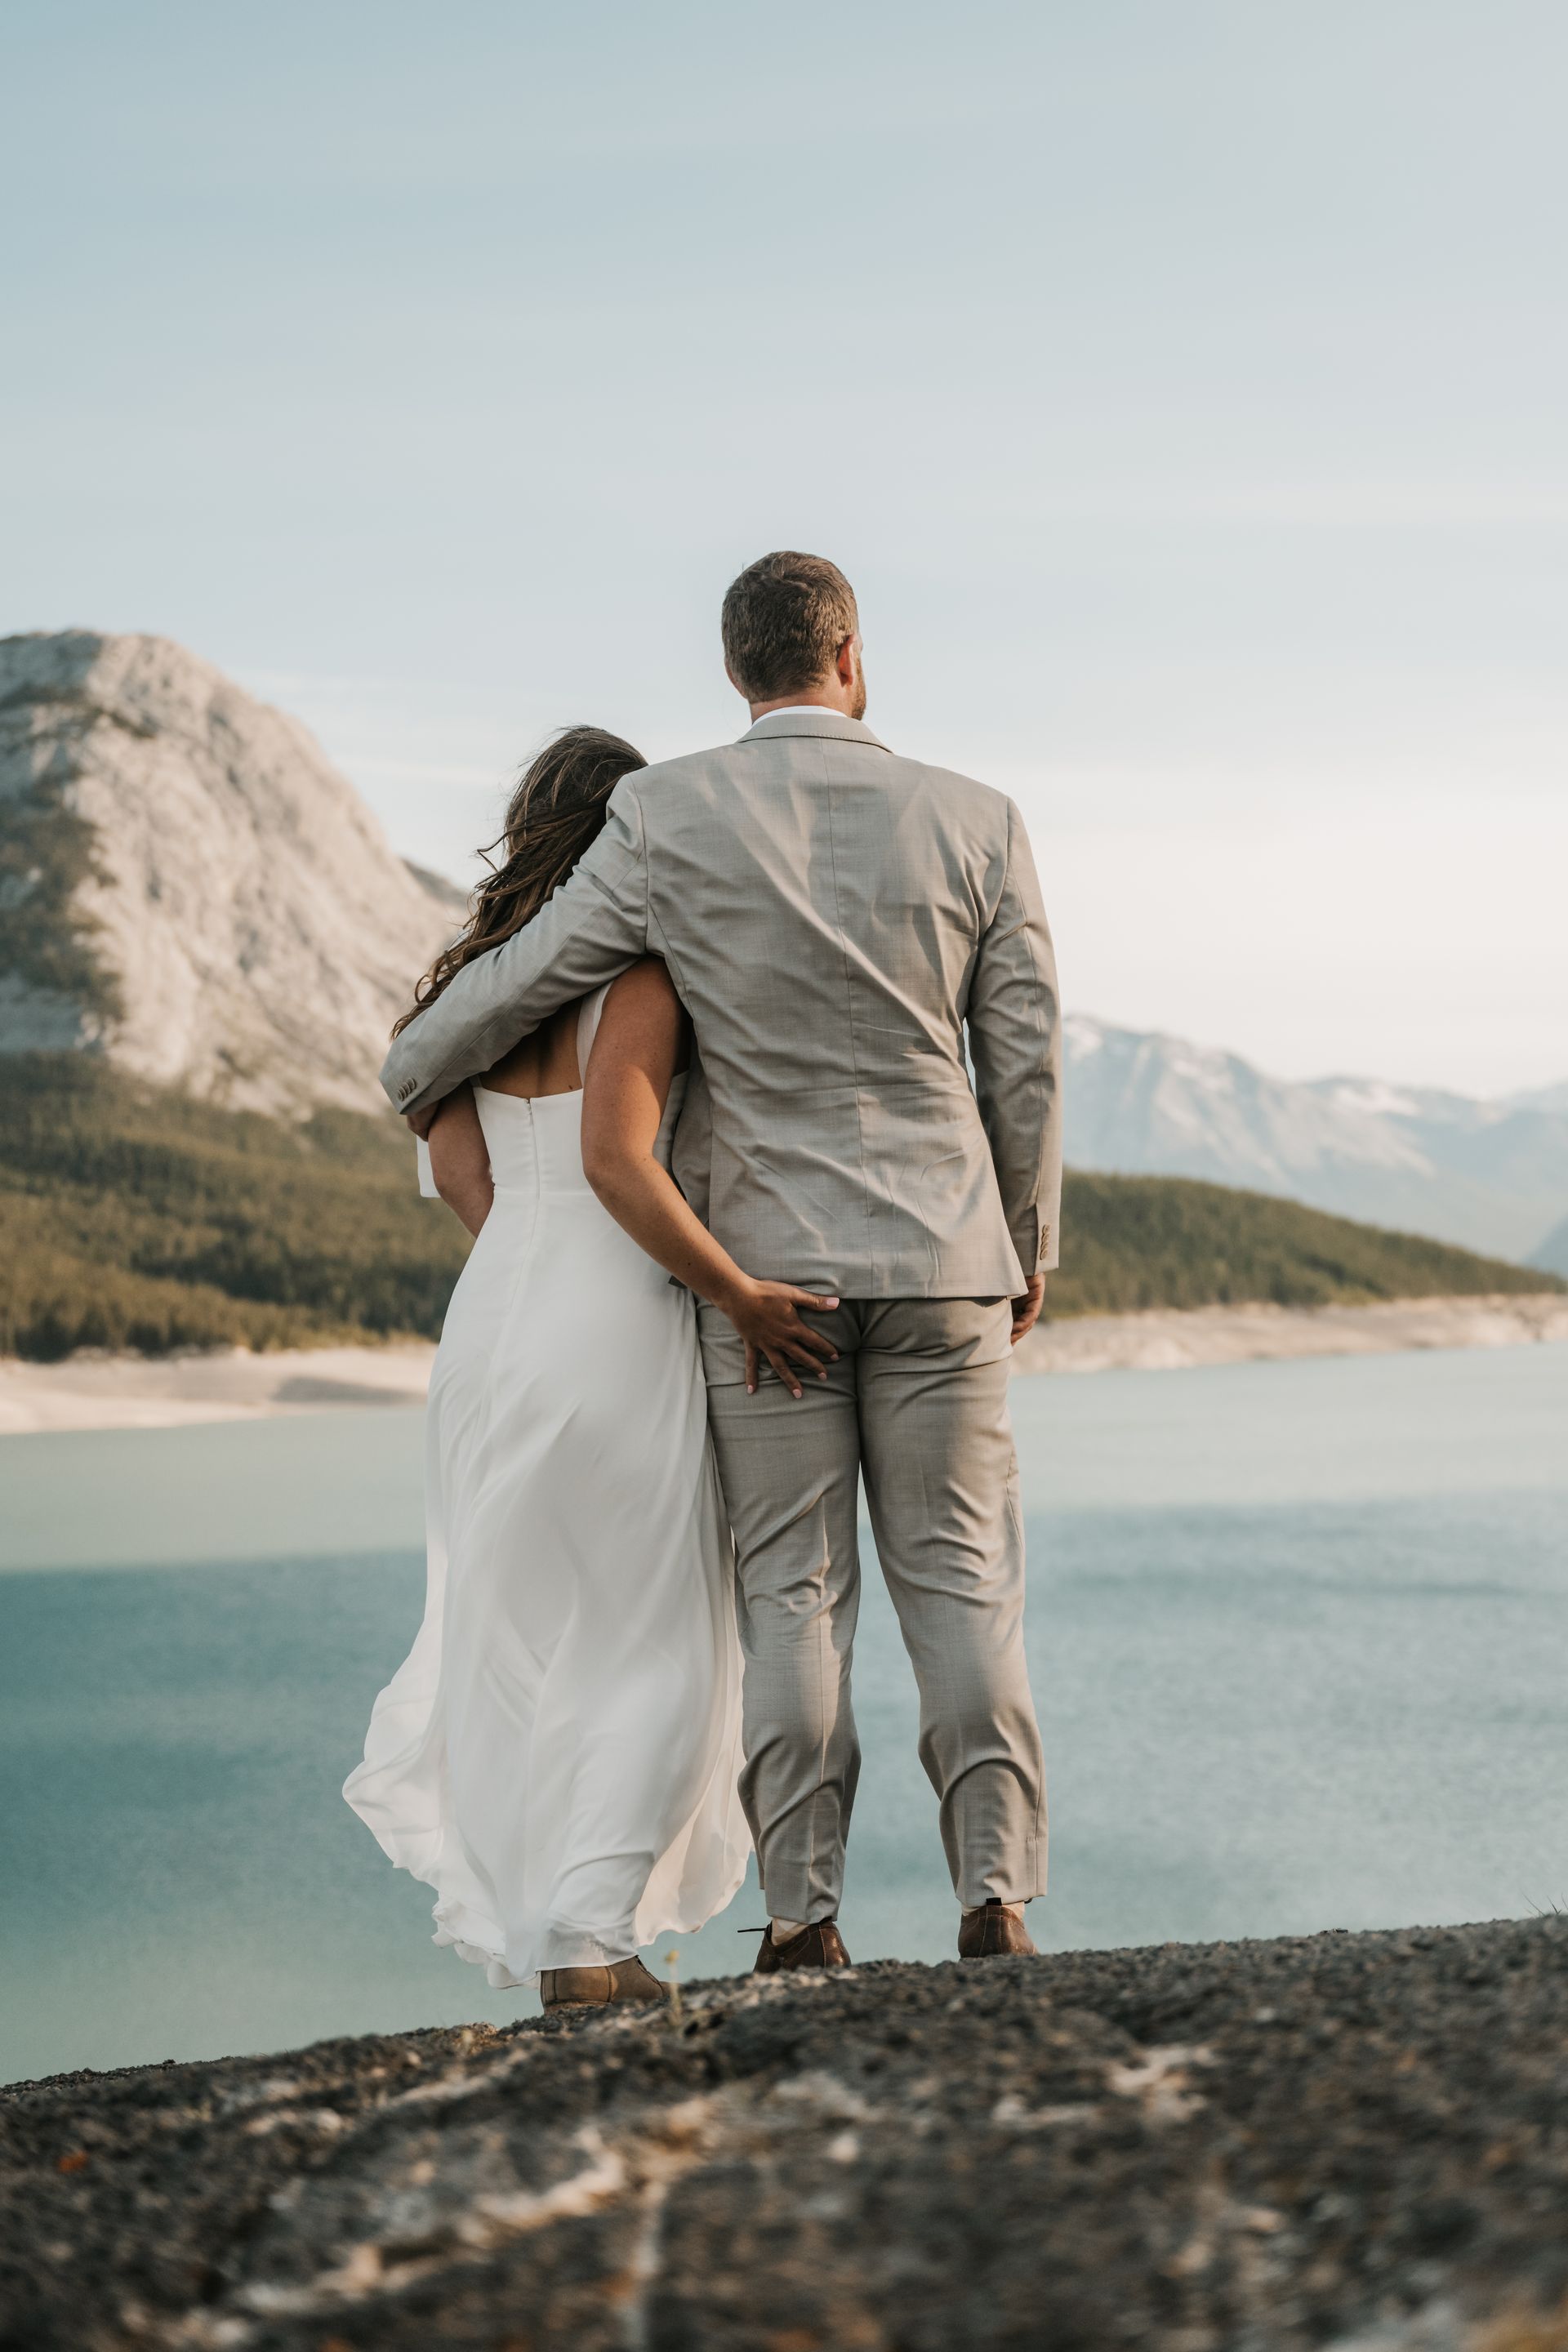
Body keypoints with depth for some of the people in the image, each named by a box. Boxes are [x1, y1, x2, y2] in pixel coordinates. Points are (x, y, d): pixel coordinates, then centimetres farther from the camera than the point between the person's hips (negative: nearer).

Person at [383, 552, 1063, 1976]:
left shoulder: (669, 818, -5)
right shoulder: (976, 824, -1)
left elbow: (523, 980, 0)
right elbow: (1027, 1066, 1)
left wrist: (415, 1079, 21)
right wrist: (1032, 1250, 15)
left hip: (759, 1266, 0)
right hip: (939, 1256, 1)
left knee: (795, 1592, 5)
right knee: (959, 1580, 6)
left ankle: (804, 1919, 4)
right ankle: (996, 1901, 1)